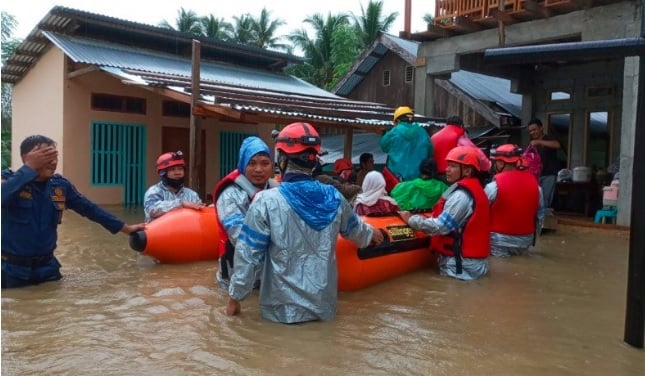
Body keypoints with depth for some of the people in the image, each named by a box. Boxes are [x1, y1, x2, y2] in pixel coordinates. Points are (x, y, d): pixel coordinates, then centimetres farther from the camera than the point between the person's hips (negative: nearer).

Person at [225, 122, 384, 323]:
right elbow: (355, 228, 16)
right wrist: (371, 233, 39)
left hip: (282, 308, -3)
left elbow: (248, 254, -12)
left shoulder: (266, 201, -16)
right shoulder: (334, 197, -3)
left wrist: (235, 296, 2)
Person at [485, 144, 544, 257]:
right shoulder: (533, 182, -1)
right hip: (525, 240, 6)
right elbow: (540, 215, 8)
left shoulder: (494, 186, -18)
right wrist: (533, 237, 20)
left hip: (500, 240, -6)